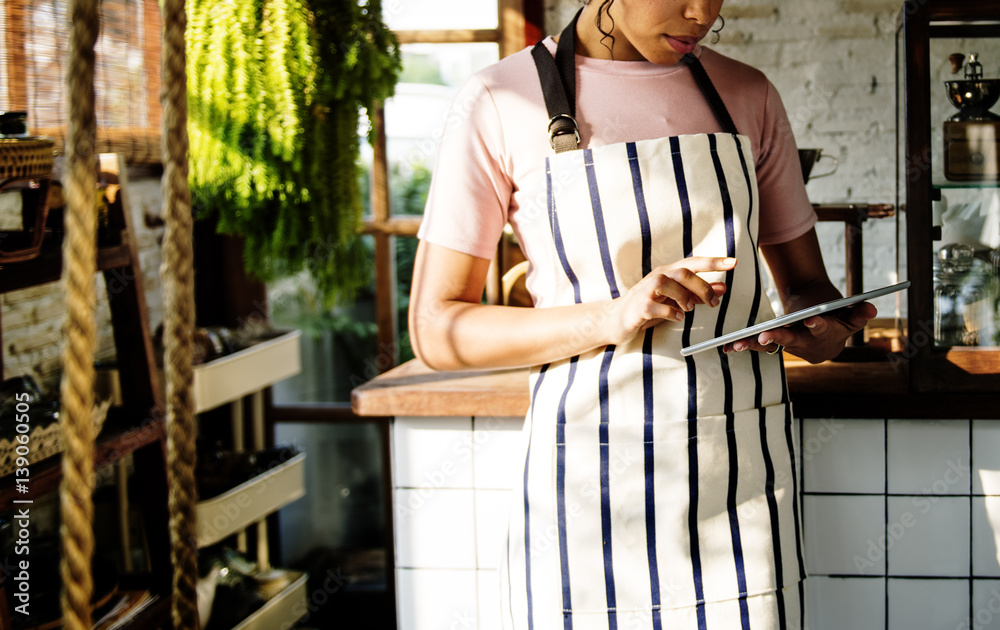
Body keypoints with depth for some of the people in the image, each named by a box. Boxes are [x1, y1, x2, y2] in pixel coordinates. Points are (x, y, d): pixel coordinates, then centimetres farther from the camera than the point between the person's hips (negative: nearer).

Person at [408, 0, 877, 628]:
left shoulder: (747, 96, 8)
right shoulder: (500, 104, -3)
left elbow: (804, 282, 16)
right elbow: (435, 328, -5)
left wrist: (824, 329, -8)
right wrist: (611, 317, -19)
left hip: (741, 475, 3)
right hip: (586, 479, -2)